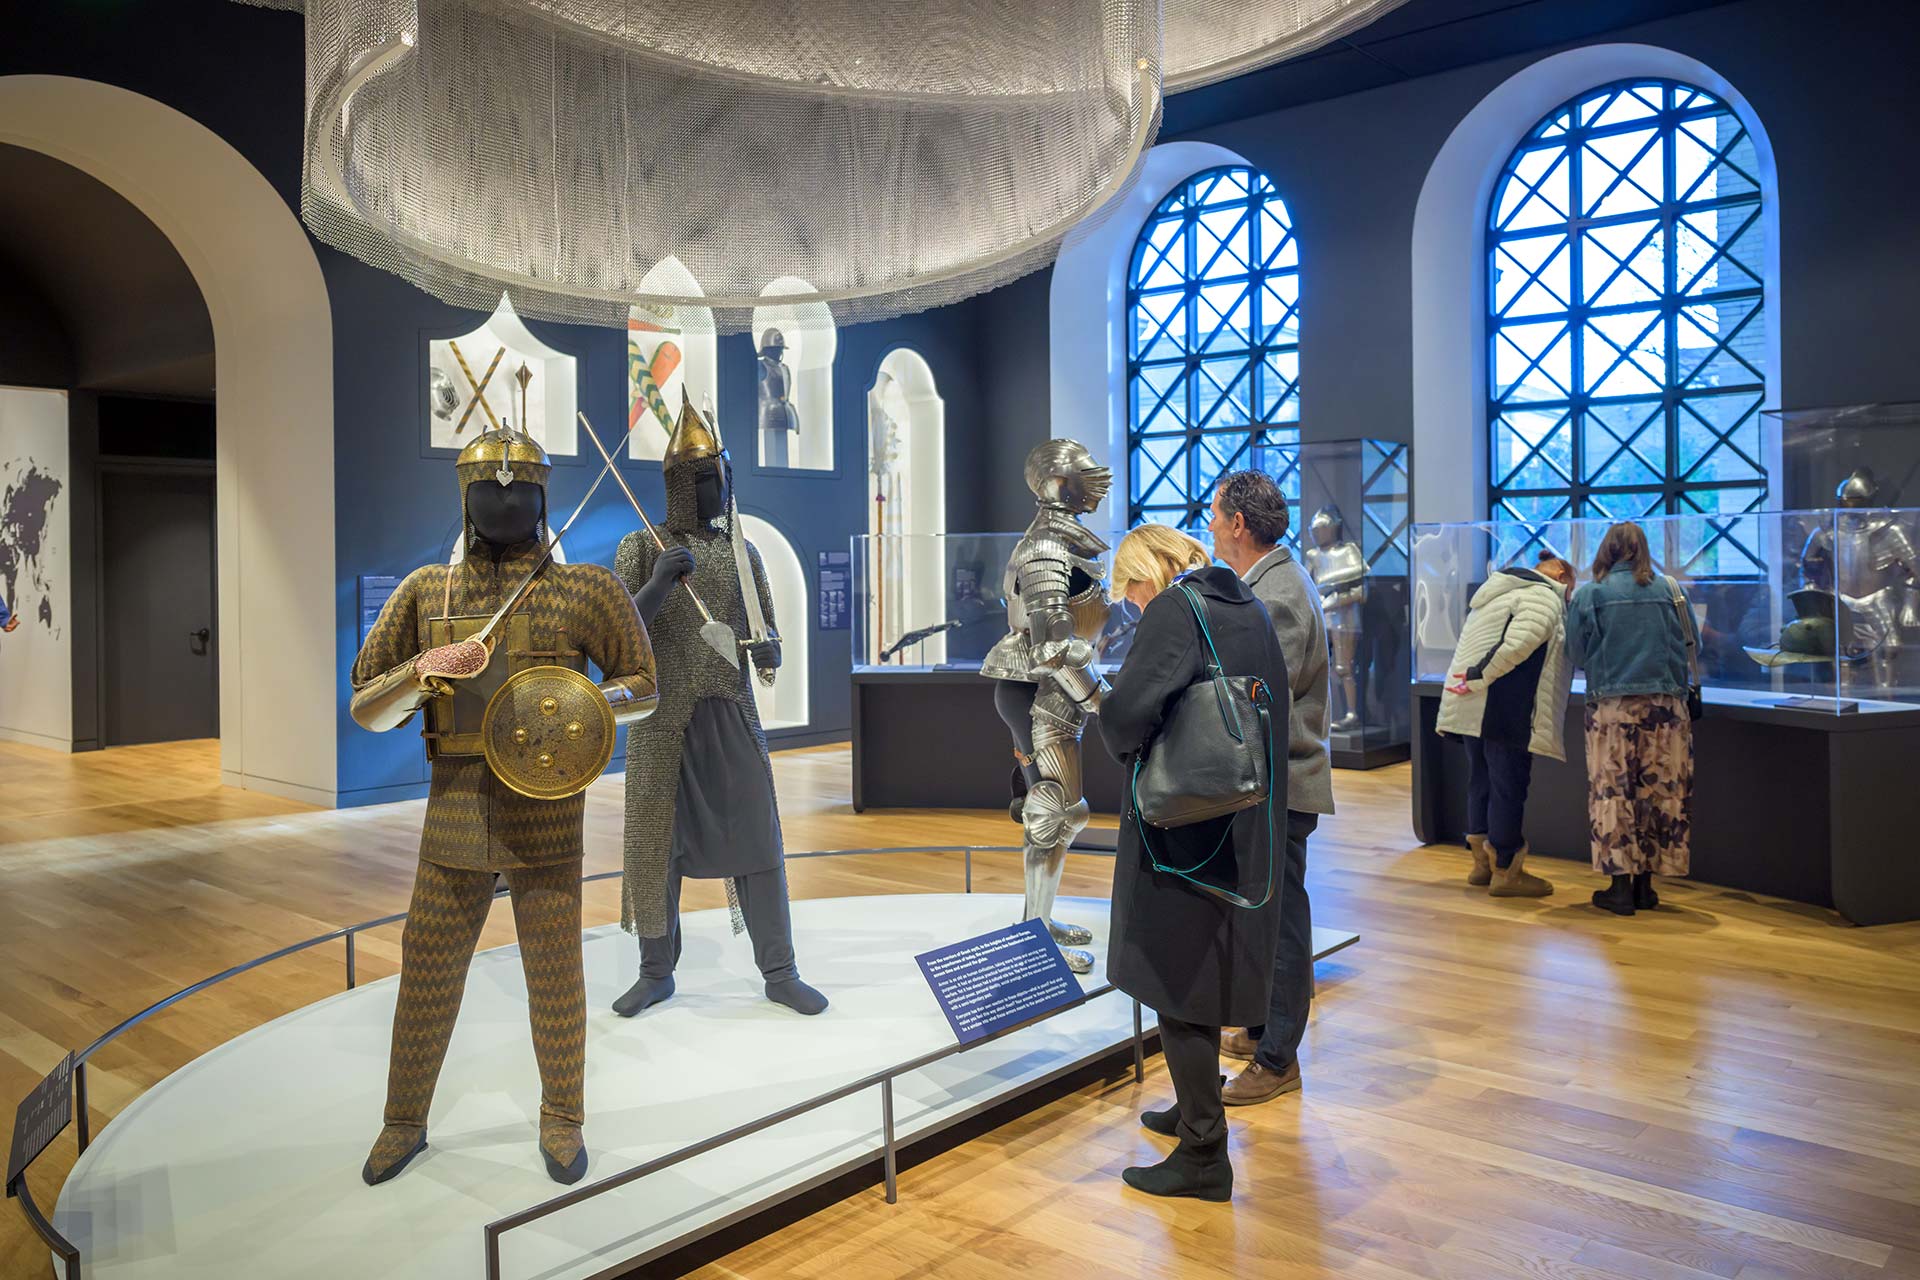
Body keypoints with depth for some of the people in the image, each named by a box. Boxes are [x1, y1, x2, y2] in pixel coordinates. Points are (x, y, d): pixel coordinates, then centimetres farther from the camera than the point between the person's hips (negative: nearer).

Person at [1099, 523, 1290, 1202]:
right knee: (1206, 978, 22)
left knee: (1179, 984, 3)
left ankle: (1203, 1155, 12)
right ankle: (1195, 1110, 38)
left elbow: (1125, 709, -28)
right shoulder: (1251, 608, 10)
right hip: (1247, 832, 9)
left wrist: (1129, 751, -8)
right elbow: (1273, 708, 16)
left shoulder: (1173, 611, -15)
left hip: (1184, 830, -8)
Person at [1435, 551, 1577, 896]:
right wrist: (1482, 677, -18)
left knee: (1481, 779, 16)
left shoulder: (1500, 591, 24)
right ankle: (1505, 871, 4)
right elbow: (1518, 644, -22)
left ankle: (1482, 862, 24)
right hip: (1504, 710, -9)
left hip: (1472, 709, 10)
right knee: (1509, 784, -2)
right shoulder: (1544, 596, -7)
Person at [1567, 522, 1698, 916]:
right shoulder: (1668, 589, 4)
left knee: (1614, 793, 3)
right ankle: (1645, 885, 14)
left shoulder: (1590, 593, -2)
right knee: (1659, 791, 8)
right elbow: (1692, 644, 10)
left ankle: (1621, 886, 4)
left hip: (1613, 705, -2)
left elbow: (1578, 653, 1)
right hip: (1665, 705, 3)